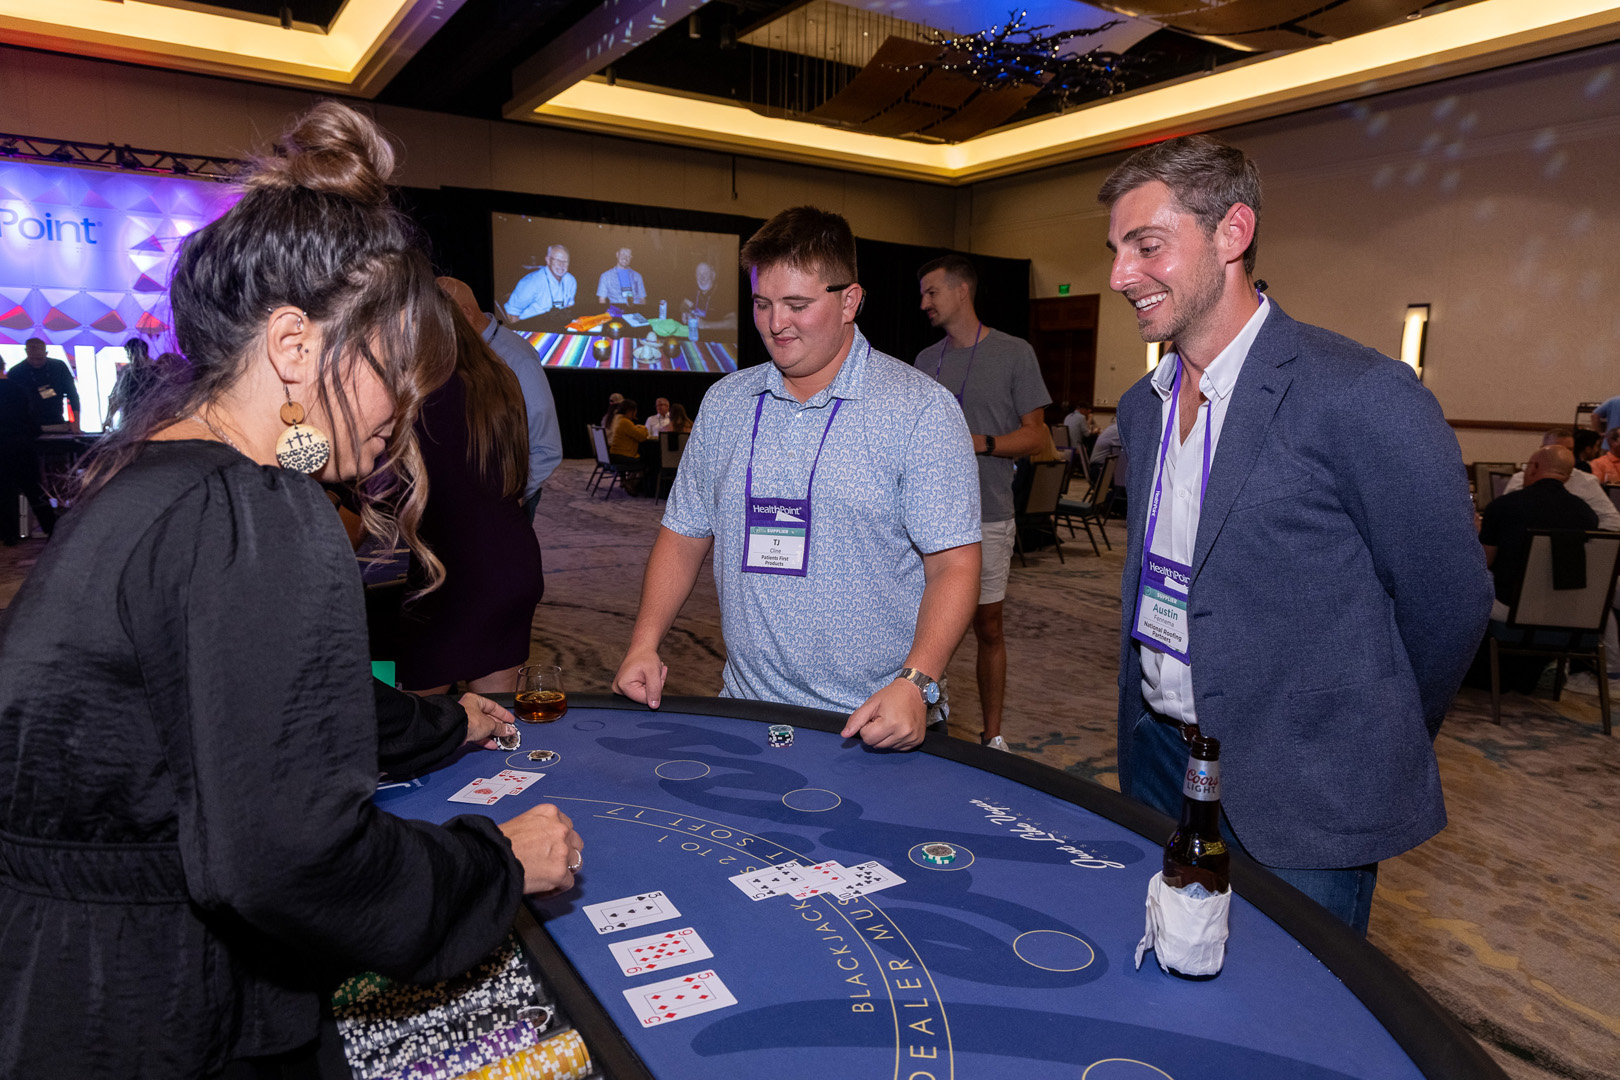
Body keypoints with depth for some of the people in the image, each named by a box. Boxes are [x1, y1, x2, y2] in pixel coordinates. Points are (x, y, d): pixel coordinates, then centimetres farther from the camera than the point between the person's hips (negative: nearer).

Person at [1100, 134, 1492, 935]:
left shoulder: (1363, 396, -18)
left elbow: (1447, 600, -10)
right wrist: (1154, 734, 12)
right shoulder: (1141, 407, 6)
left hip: (1299, 807, -6)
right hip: (1158, 763, 7)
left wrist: (1374, 753, 3)